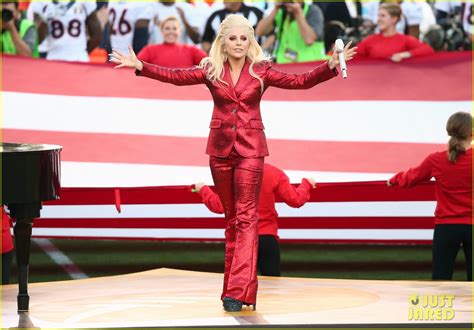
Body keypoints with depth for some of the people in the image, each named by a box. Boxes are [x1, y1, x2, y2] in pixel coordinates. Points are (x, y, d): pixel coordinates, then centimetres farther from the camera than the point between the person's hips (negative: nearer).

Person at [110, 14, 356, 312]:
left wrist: (331, 66, -20)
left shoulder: (261, 71, -1)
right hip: (220, 147, 3)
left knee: (246, 217, -9)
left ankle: (238, 291, -16)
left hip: (250, 148, -3)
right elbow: (175, 76, -4)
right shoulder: (211, 70, 3)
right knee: (232, 217, 10)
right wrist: (139, 66, -14)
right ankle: (237, 284, 18)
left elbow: (301, 81, -6)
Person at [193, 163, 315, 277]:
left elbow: (219, 207, -6)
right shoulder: (275, 173, -6)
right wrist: (306, 184, 17)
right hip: (267, 238, 0)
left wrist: (203, 190, 12)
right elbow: (295, 201, -3)